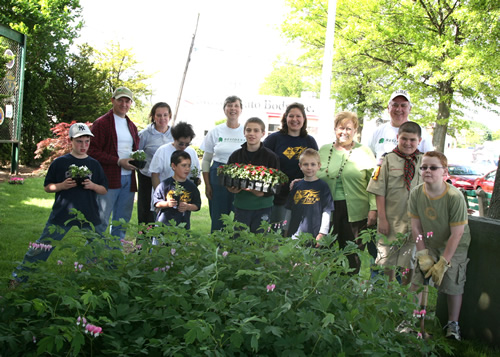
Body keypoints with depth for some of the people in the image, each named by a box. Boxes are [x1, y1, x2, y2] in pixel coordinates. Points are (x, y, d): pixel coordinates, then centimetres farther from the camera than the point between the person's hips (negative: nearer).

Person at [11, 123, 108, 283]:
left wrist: (93, 186, -10)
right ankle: (20, 276, 12)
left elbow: (104, 190, 9)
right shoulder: (60, 163, 1)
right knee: (43, 246, 0)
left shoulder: (94, 164, 6)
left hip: (89, 215, 2)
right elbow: (47, 187, 5)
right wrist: (62, 186, -13)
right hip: (62, 214, -1)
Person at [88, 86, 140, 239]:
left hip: (128, 179, 7)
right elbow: (93, 151, -9)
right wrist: (118, 161, -15)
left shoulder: (131, 126, 19)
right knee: (101, 220, -5)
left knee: (123, 220, 11)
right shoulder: (102, 123, -2)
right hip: (109, 178, -6)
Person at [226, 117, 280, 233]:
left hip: (263, 207, -2)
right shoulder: (235, 156, 5)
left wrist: (264, 193, -21)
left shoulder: (271, 156, -4)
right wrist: (231, 189, -11)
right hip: (241, 206, 2)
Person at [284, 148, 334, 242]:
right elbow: (289, 210, 15)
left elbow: (327, 211, -3)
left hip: (315, 234, -3)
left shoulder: (323, 186, 0)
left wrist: (322, 233, -9)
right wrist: (286, 231, 15)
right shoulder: (296, 186, 10)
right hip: (295, 233, 3)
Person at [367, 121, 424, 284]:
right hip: (391, 221, -1)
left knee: (410, 262, 11)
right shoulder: (389, 160, -3)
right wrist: (382, 219, -7)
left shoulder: (424, 162, 2)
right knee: (387, 262, 7)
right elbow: (379, 192, -3)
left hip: (415, 222, 2)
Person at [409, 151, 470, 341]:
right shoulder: (416, 193, -14)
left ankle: (453, 324, 21)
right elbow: (416, 227, -5)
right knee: (417, 282, 2)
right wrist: (423, 255, -9)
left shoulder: (455, 197, -26)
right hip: (428, 244, 3)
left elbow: (456, 234, -21)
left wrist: (443, 263, -18)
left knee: (453, 286, 0)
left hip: (454, 247, -3)